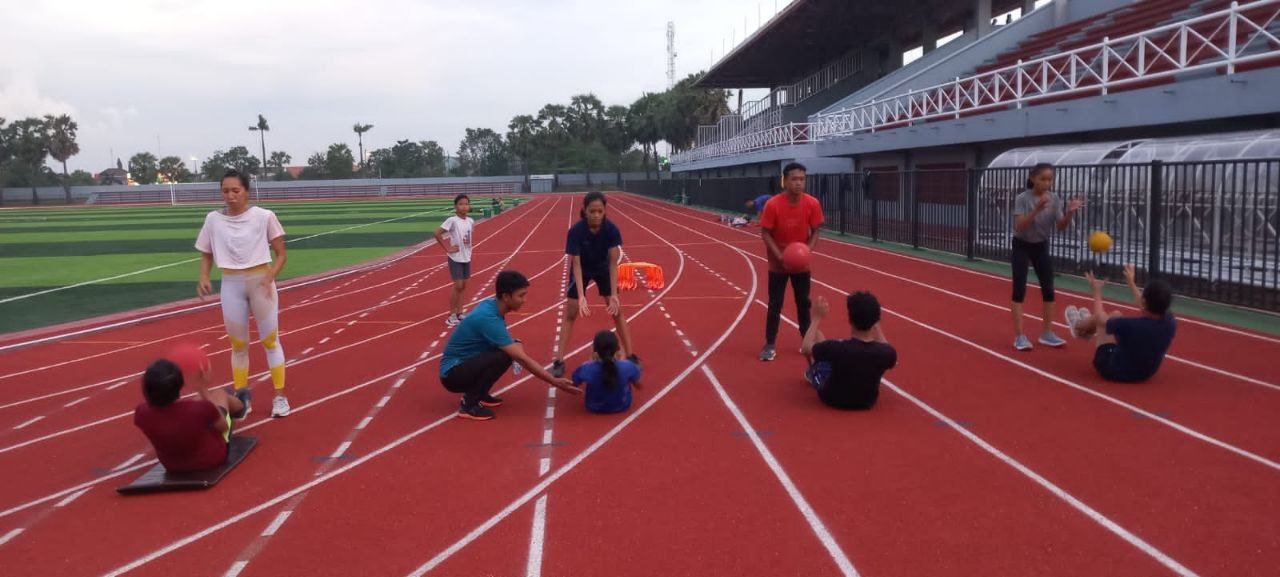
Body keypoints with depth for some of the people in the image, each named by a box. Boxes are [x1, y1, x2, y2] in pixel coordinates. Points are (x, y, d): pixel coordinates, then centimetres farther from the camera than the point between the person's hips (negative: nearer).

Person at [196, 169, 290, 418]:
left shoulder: (264, 216, -8)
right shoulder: (213, 219, 0)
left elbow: (281, 254, -3)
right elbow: (206, 255, 10)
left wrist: (270, 276, -20)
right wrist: (203, 277, -9)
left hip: (260, 281, -2)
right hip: (231, 284, 2)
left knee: (270, 340, 5)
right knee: (238, 344, 10)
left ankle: (280, 396, 14)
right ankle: (241, 397, 22)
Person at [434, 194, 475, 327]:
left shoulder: (470, 221, 3)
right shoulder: (452, 220, -16)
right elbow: (437, 233, -19)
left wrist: (469, 243, 4)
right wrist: (447, 248, -16)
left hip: (466, 257, 6)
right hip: (455, 258, -6)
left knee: (463, 286, 11)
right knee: (458, 286, -7)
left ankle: (459, 314, 21)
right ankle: (451, 316, 3)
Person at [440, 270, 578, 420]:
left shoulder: (491, 305, -1)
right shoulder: (488, 318, -27)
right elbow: (522, 359, -27)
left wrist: (514, 346, -4)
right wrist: (555, 381, -23)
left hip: (467, 363, 9)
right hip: (452, 374, -9)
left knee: (512, 348, 0)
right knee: (503, 356, -29)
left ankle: (479, 393, 10)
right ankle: (469, 403, -12)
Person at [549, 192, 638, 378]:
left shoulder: (612, 229, -29)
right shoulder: (575, 231, -32)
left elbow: (613, 263, -25)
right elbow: (576, 264, -29)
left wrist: (614, 295, -32)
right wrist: (581, 296, -37)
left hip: (603, 268, 1)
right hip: (582, 270, -1)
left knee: (617, 311, 0)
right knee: (570, 313, -3)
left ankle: (631, 356, 9)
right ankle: (559, 361, 0)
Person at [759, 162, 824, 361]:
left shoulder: (812, 204, -13)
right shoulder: (773, 204, -20)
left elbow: (815, 232, -3)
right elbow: (765, 233, -14)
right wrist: (780, 256, -24)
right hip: (778, 264, -2)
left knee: (803, 302, 11)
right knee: (775, 304, 2)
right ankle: (769, 344, 10)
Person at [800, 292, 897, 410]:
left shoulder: (836, 348, -35)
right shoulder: (888, 352, -29)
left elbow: (806, 347, -13)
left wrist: (817, 318, -2)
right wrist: (875, 322, 5)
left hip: (831, 398, -2)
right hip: (867, 401, 2)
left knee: (817, 335, 12)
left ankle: (812, 374, 41)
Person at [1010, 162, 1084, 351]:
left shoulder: (1054, 199, -7)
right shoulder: (1022, 199, -20)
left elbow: (1061, 226, -10)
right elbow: (1019, 226, -30)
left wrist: (1069, 213, -30)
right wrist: (1037, 209, -42)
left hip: (1041, 247, 5)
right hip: (1022, 246, -4)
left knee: (1048, 289, 2)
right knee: (1019, 290, -7)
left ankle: (1047, 333, 14)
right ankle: (1019, 336, -5)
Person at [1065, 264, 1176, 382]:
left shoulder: (1130, 324, -36)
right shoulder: (1170, 322, -21)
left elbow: (1100, 318, -13)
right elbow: (1146, 308, 4)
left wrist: (1097, 291, 3)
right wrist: (1131, 283, 18)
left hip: (1114, 371, -5)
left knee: (1100, 319, 12)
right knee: (1115, 315, 17)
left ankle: (1078, 328, 45)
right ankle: (1086, 331, 47)